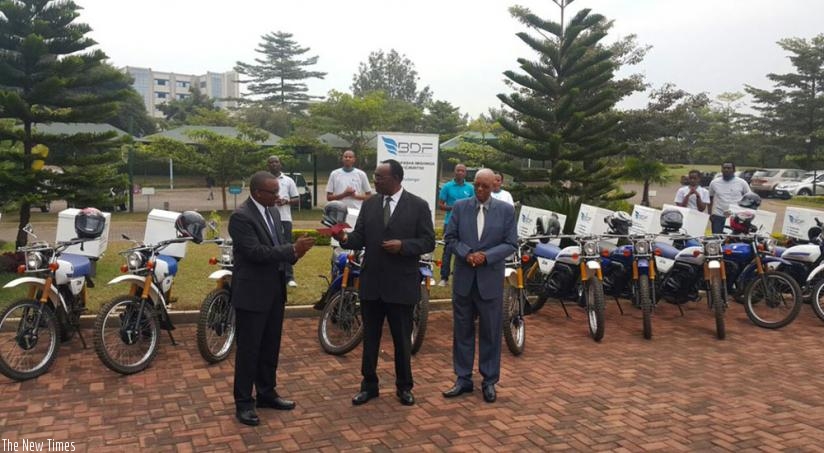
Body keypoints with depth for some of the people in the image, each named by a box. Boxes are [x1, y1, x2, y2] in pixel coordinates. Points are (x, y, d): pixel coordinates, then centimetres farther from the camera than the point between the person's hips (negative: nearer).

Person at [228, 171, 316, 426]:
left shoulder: (273, 212, 10)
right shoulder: (241, 217, -17)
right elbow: (256, 252, -25)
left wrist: (295, 252, -8)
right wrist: (293, 250, -25)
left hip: (274, 291, 8)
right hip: (252, 293, -8)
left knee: (270, 347, 16)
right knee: (248, 349, 2)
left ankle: (266, 393, 30)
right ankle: (244, 403, 14)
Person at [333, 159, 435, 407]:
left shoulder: (418, 205, -5)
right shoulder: (369, 204, 6)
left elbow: (428, 242, -7)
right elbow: (360, 238, 1)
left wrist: (403, 245, -22)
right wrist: (345, 238, -20)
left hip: (401, 284, -3)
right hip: (371, 283, 4)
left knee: (402, 338, 10)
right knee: (370, 337, 12)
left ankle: (404, 386, 26)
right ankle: (369, 384, 27)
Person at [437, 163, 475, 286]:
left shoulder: (470, 188, 9)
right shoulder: (447, 187, 2)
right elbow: (440, 205, 0)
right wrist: (453, 208, -16)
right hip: (450, 222, -2)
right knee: (447, 250, -4)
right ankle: (444, 278, 0)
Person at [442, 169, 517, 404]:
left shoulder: (506, 210, -1)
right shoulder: (460, 206, 3)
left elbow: (511, 244, -3)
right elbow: (450, 237, 3)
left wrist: (486, 256, -17)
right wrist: (466, 254, -15)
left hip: (490, 279, -1)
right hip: (463, 278, 2)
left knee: (490, 332, 7)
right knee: (462, 330, 9)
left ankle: (489, 381, 20)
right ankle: (463, 378, 21)